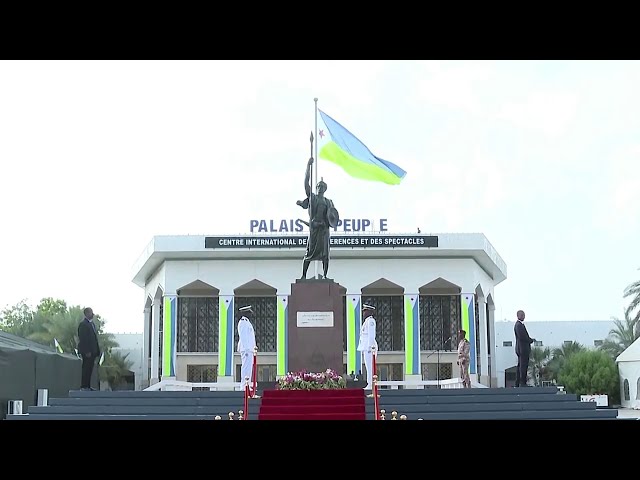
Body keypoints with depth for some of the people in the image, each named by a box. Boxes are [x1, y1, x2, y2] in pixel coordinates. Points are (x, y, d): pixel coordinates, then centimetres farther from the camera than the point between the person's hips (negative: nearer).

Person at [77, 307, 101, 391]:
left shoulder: (92, 323, 17)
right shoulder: (83, 324, -12)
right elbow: (83, 339, -17)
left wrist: (97, 350, 15)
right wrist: (87, 352, -21)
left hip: (92, 351, 9)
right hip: (87, 351, -9)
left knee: (90, 368, 10)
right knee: (86, 368, -6)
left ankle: (88, 386, 15)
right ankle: (84, 386, -2)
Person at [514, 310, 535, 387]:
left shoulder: (520, 324, 19)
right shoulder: (519, 325, -14)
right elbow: (522, 337, -22)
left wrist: (530, 339, 6)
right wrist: (531, 340, -8)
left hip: (520, 349, 11)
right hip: (523, 348, -11)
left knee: (520, 366, 12)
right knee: (523, 366, -10)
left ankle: (517, 384, 16)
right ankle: (523, 383, -10)